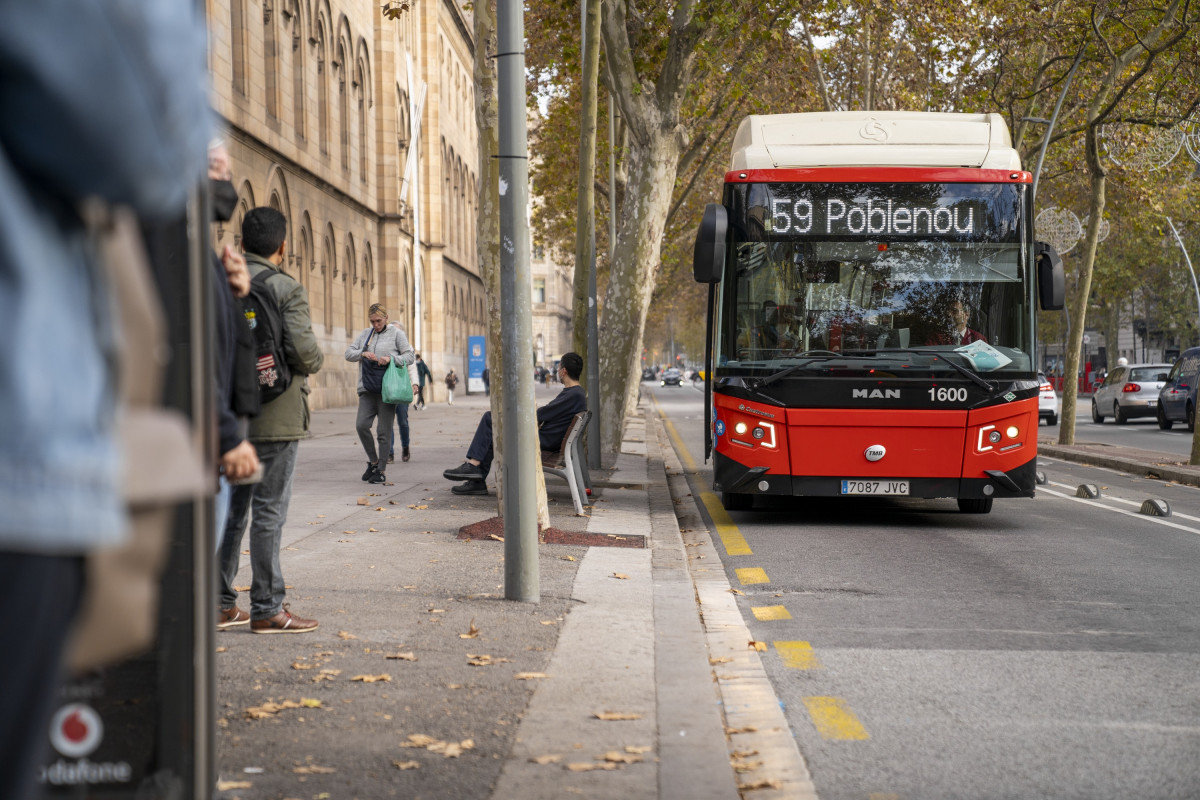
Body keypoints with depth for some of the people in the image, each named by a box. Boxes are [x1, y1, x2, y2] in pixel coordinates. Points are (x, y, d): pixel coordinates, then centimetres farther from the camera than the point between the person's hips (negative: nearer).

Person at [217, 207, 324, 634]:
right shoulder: (286, 288, -11)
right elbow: (303, 349, -21)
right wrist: (314, 363, 0)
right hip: (273, 416, -6)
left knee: (229, 507, 13)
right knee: (269, 511, -1)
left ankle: (220, 604, 17)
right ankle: (267, 609, 4)